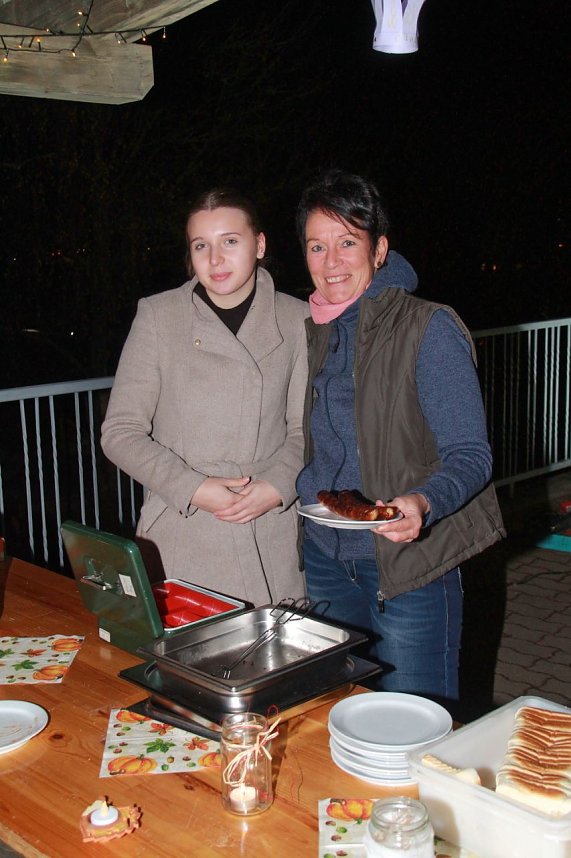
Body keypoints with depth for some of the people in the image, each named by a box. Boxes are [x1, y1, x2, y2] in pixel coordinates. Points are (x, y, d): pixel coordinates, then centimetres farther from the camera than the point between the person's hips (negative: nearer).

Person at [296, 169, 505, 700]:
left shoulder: (429, 330, -12)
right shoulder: (312, 332, 5)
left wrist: (422, 504, -32)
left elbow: (469, 454, -14)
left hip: (409, 565, -5)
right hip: (325, 558, 5)